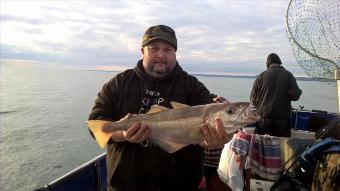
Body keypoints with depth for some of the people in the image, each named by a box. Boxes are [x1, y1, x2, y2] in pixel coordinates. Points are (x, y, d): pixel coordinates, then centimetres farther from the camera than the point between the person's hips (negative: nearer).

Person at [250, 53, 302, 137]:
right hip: (283, 118, 0)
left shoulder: (261, 76, 2)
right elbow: (295, 96, -9)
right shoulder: (288, 75, 0)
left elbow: (253, 99, 2)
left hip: (263, 118, 1)